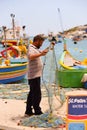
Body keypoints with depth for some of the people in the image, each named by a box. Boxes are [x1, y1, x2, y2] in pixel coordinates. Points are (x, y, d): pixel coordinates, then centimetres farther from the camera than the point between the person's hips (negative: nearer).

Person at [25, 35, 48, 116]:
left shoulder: (35, 48, 16)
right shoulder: (31, 48, -14)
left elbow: (40, 53, 36)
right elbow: (31, 56, -36)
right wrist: (41, 54, -46)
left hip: (35, 75, 10)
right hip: (34, 76, -10)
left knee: (32, 94, 13)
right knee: (37, 94, -6)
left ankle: (28, 111, 20)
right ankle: (37, 112, 0)